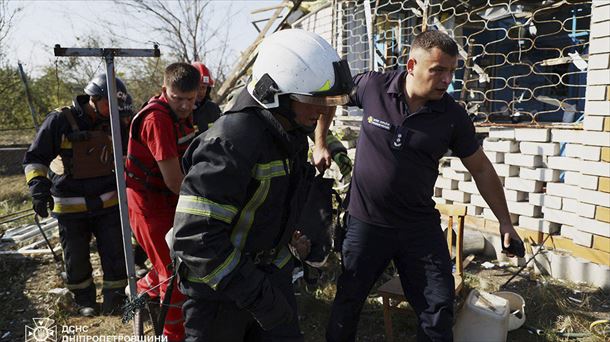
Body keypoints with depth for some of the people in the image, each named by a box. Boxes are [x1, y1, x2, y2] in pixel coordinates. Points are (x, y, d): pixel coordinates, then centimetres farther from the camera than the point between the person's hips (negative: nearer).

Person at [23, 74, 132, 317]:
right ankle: (84, 301, 36)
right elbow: (35, 158, -6)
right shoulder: (60, 120, -11)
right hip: (71, 207, -2)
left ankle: (114, 301, 21)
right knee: (76, 260, 12)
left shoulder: (113, 124, 2)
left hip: (108, 204, 3)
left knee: (115, 255, 2)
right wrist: (39, 187, -19)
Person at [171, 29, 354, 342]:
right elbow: (195, 239, -32)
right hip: (220, 288, -7)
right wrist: (257, 295, -29)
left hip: (272, 270, 7)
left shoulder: (293, 132, 0)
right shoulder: (231, 141, -29)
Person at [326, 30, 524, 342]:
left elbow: (481, 169, 3)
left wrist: (505, 222, 5)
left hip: (420, 226, 1)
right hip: (366, 222, 0)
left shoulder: (453, 117, -7)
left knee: (439, 310, 6)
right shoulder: (373, 87, -11)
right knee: (348, 302, 14)